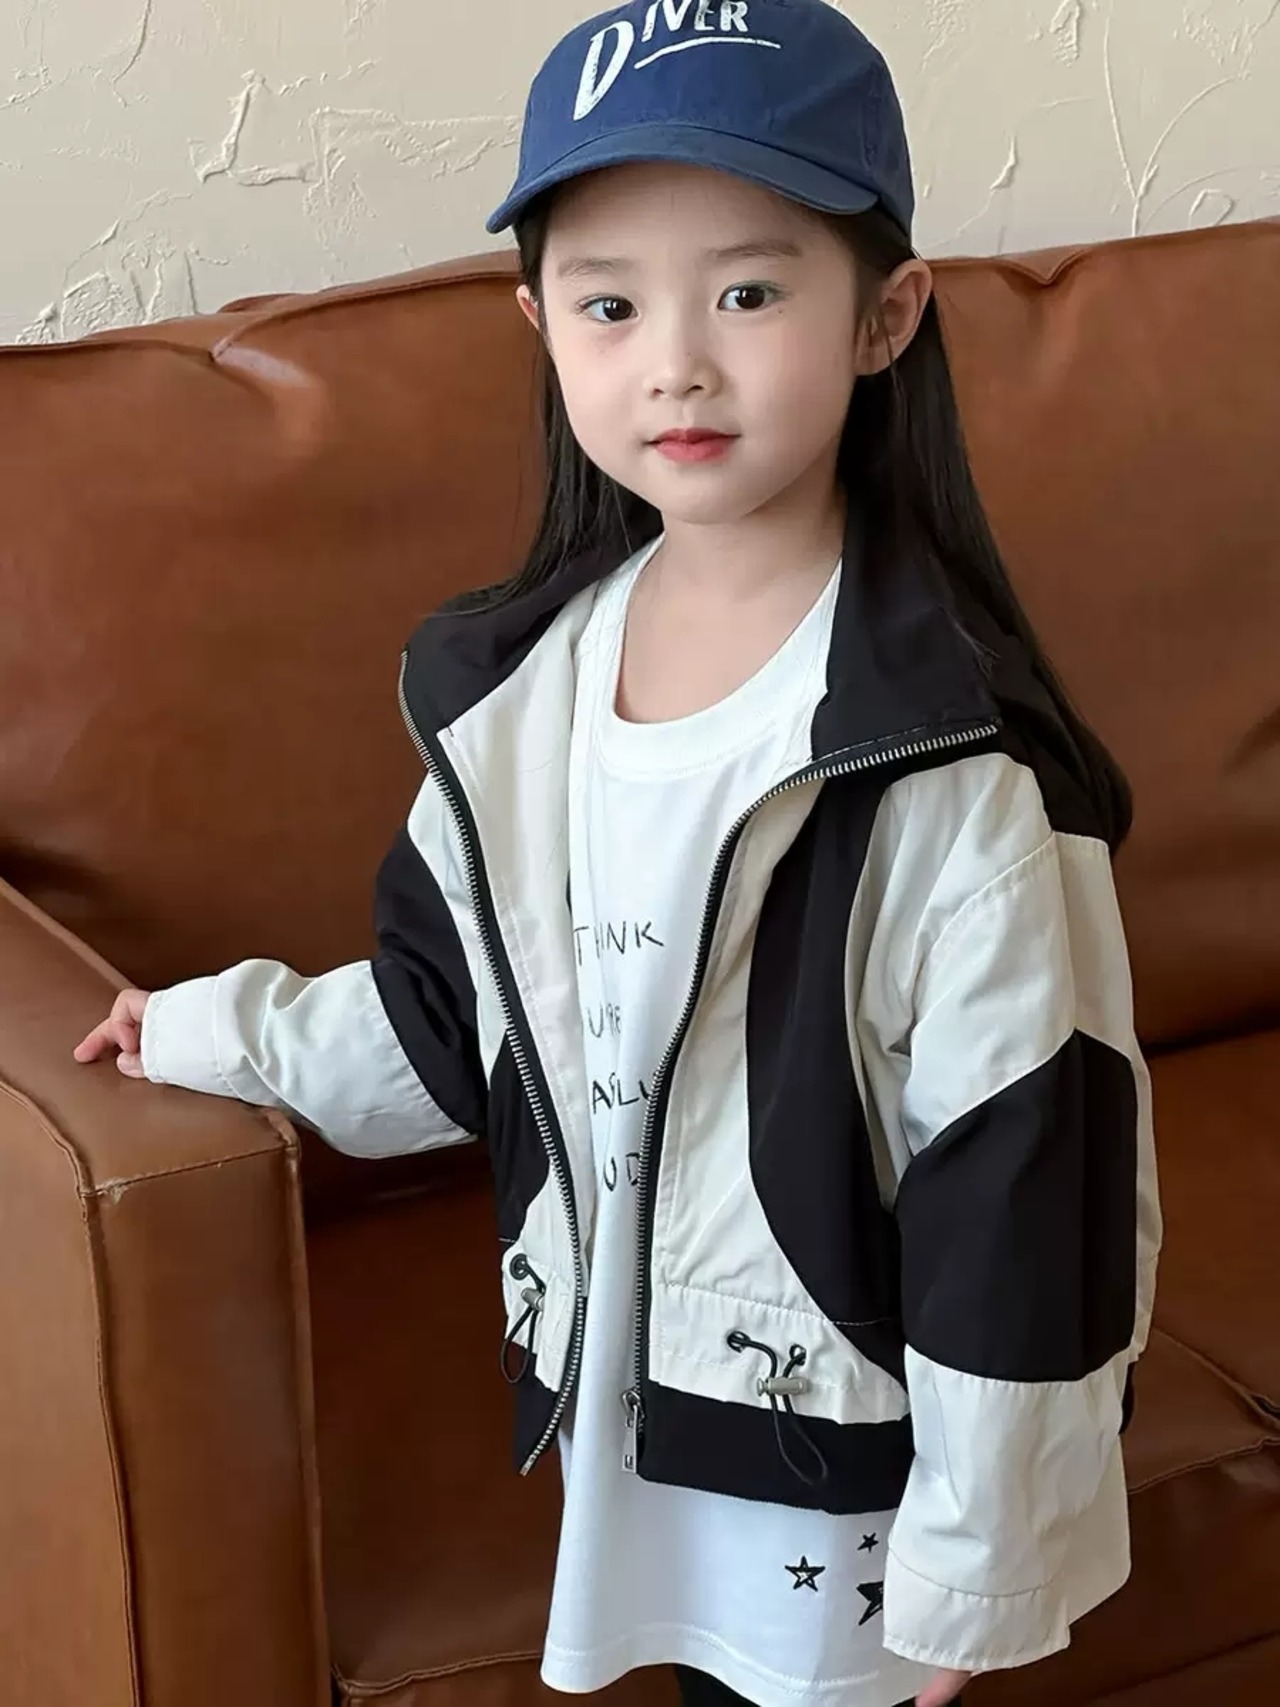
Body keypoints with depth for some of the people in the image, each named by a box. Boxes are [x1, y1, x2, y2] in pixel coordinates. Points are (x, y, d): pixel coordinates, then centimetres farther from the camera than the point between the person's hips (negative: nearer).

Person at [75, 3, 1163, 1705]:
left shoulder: (943, 754, -22)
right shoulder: (519, 682, -3)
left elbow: (1019, 1177, -18)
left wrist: (975, 1561, -13)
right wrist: (223, 1033, 17)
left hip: (847, 1454, -5)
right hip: (622, 1391, 5)